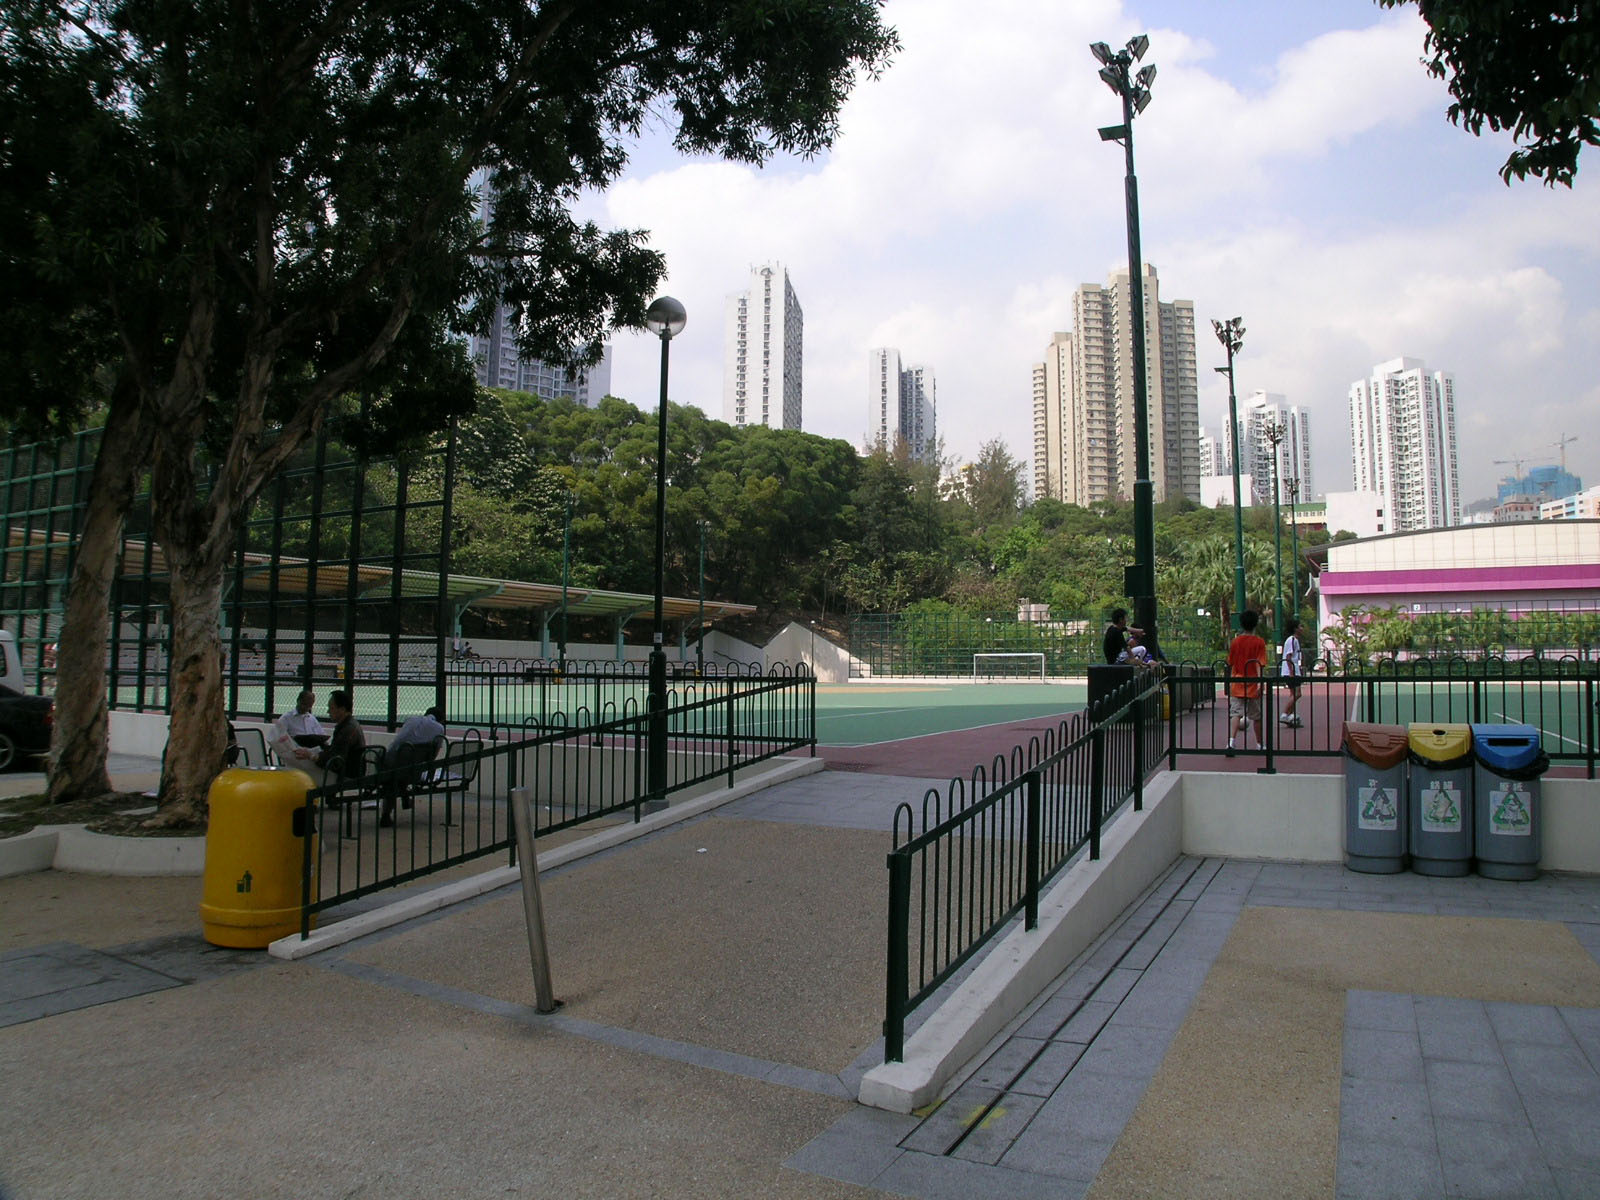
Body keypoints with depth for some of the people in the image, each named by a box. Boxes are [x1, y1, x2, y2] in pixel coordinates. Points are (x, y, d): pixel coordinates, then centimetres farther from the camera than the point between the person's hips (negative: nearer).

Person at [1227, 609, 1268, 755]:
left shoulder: (1235, 642, 3)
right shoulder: (1259, 642, -5)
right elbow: (1260, 665, -13)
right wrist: (1259, 682, -15)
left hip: (1236, 684, 2)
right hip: (1252, 684, -1)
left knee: (1235, 713, -5)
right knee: (1257, 716, 13)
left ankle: (1231, 742, -24)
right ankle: (1260, 744, 26)